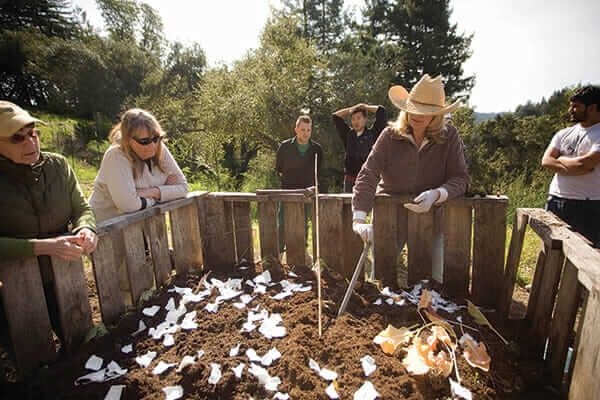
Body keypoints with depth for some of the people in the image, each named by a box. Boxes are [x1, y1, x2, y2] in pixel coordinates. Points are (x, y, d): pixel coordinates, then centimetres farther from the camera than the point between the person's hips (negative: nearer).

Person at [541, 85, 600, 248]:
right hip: (556, 200, 5)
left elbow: (585, 164, -19)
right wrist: (575, 165, -12)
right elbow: (546, 161, 0)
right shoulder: (564, 134, 13)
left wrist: (560, 159, -1)